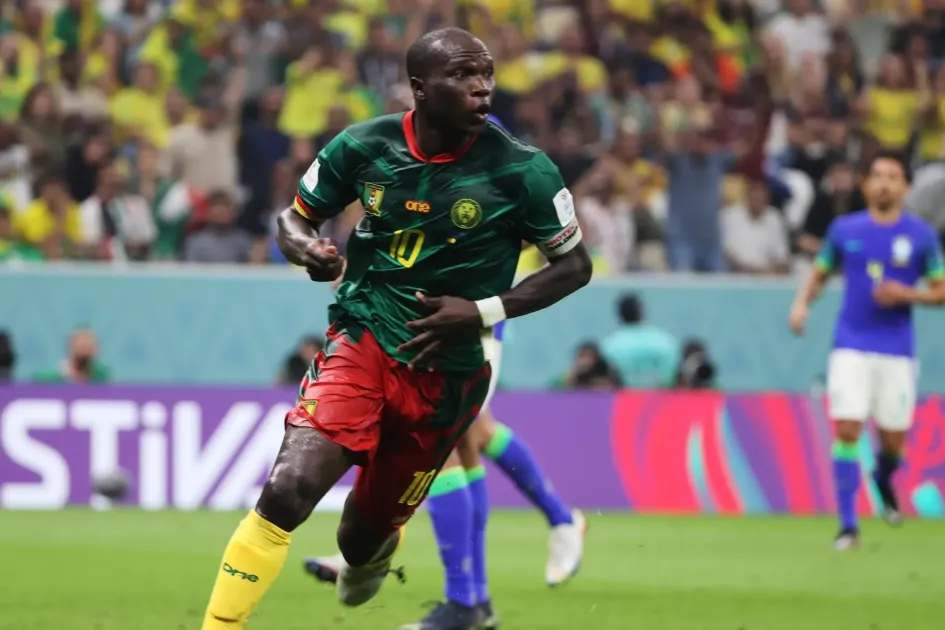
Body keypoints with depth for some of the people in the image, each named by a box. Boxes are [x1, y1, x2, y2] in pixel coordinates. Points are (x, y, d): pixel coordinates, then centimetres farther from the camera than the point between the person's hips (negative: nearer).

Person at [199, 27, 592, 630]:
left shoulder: (521, 170, -11)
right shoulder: (364, 146, -6)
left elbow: (575, 266, -1)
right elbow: (296, 216, 10)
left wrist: (482, 313, -13)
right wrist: (308, 249, -15)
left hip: (446, 372, 0)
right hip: (360, 345, 0)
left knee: (362, 541, 13)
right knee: (286, 492, -25)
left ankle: (376, 549, 53)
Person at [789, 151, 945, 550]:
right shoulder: (844, 229, 5)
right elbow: (819, 274, 16)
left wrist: (908, 294, -14)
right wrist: (803, 302, -4)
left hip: (897, 352, 0)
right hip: (851, 348, 0)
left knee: (893, 442, 2)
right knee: (847, 430, -13)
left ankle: (883, 478, 39)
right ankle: (848, 525, -7)